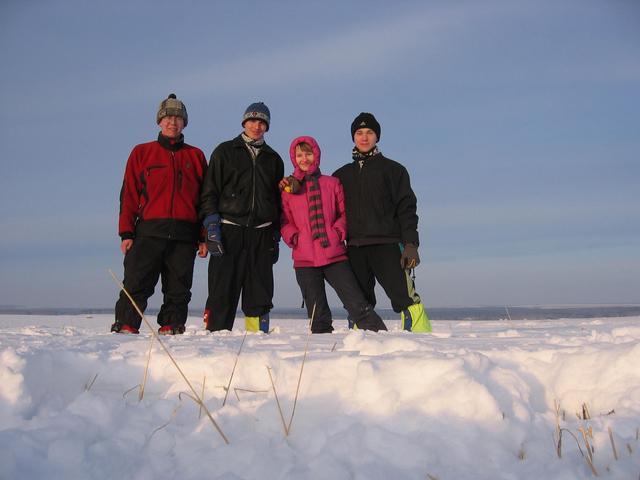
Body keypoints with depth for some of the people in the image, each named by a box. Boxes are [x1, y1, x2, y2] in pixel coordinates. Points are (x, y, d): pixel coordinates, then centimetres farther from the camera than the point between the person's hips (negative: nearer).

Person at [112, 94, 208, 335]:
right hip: (149, 231, -1)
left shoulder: (196, 156, 15)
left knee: (178, 291, 2)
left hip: (184, 235, 1)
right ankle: (125, 327, -4)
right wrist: (126, 233, -3)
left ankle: (170, 328, 7)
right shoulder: (142, 152, 13)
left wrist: (204, 237, 5)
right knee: (136, 285, -7)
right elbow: (129, 194, 7)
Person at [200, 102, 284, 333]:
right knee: (222, 290, -7)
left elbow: (279, 200, 20)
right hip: (229, 229, -3)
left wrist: (276, 236, 12)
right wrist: (212, 226, -9)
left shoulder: (273, 159, 18)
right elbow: (210, 190, 2)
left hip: (262, 233, 3)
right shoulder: (225, 151, 9)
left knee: (260, 292, 1)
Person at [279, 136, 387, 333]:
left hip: (335, 255, -1)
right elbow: (284, 221, 11)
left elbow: (345, 212, 11)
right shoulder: (288, 188, 11)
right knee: (317, 315, 5)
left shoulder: (332, 183, 10)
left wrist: (338, 231, -6)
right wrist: (294, 237, -7)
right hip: (305, 259, 1)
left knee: (358, 305, -7)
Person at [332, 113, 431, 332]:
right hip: (354, 248, 4)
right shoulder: (342, 175, 20)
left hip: (387, 245, -4)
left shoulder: (393, 170, 9)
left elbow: (406, 208, 2)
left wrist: (410, 244, -8)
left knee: (403, 295, -16)